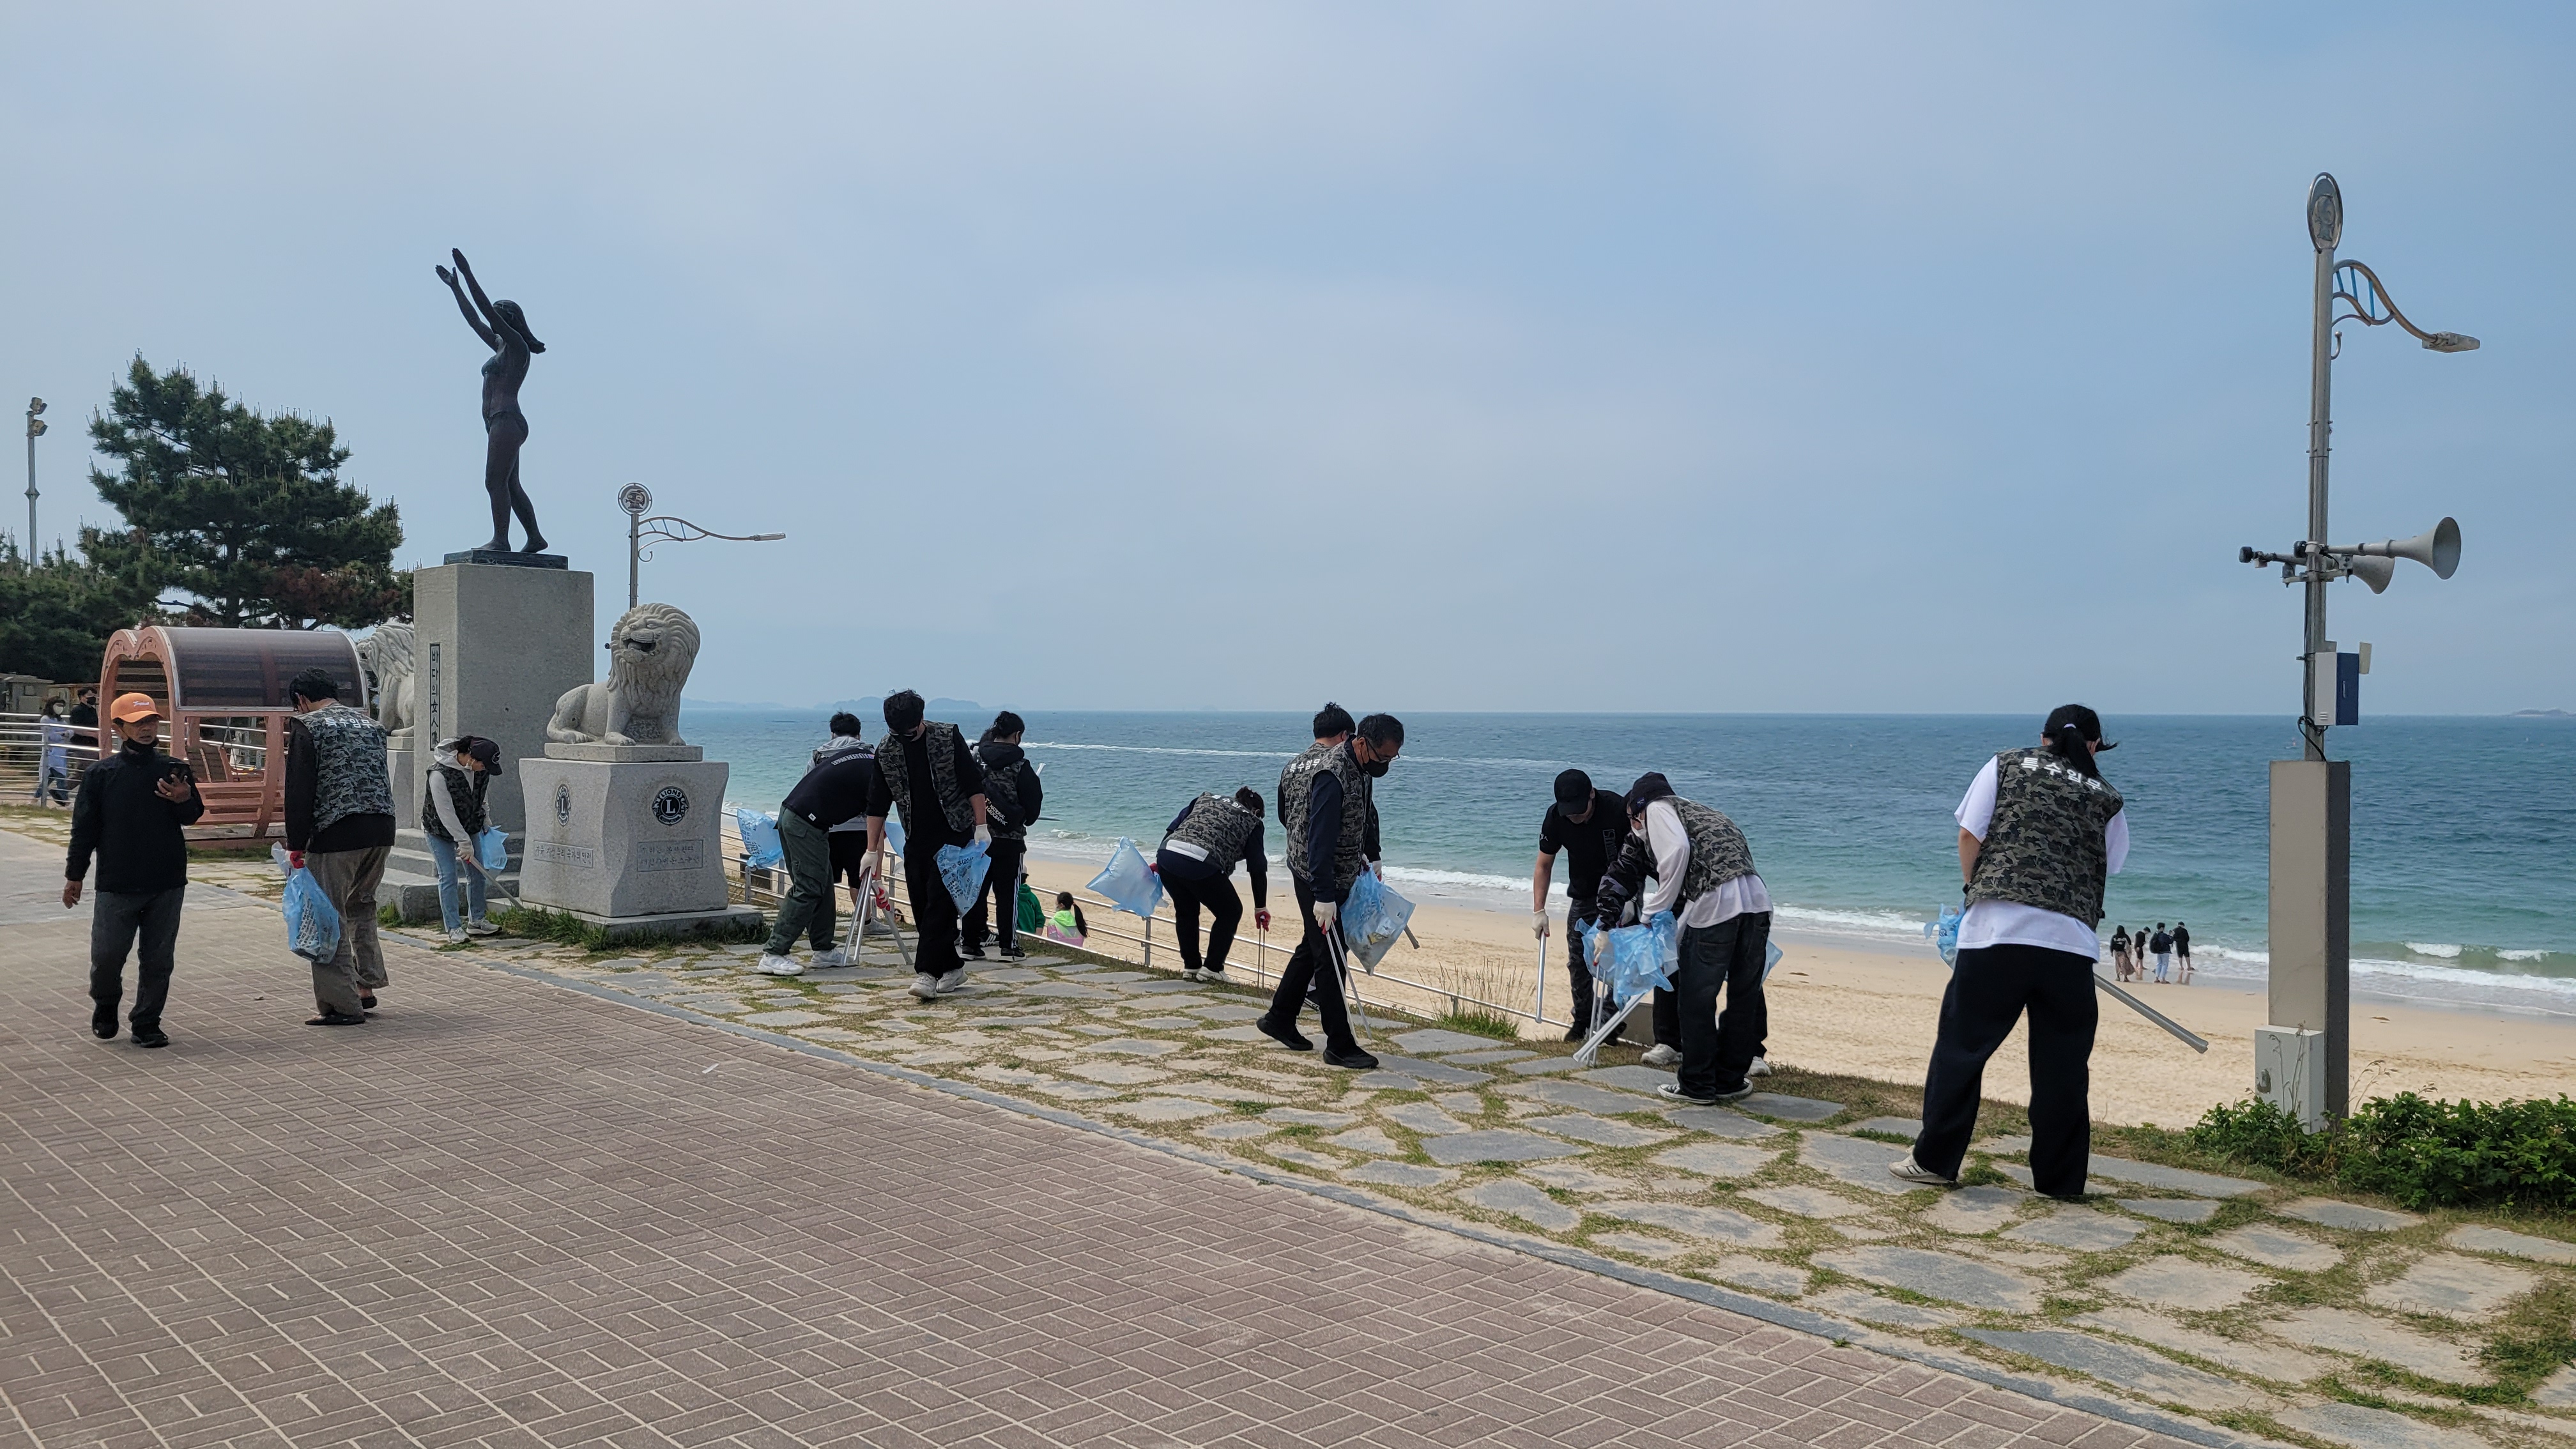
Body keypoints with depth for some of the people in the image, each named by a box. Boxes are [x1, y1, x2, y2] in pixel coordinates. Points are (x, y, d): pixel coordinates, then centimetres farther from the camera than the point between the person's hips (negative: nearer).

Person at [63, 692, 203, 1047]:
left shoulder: (174, 771, 3)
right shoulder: (100, 774, -1)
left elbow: (192, 817, 7)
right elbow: (84, 828, 3)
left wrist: (184, 799, -16)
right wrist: (74, 875, 5)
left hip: (167, 884, 1)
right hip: (116, 885, -1)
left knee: (158, 959, 6)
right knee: (106, 956, 1)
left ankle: (147, 1024, 18)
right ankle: (105, 1005, 30)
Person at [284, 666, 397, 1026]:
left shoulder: (306, 726, -2)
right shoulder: (369, 724, 17)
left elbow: (299, 791, -7)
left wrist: (296, 845, -4)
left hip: (335, 835, -7)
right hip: (382, 830, 7)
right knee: (361, 905, 23)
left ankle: (343, 1005, 0)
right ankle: (366, 984, 21)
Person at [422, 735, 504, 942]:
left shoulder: (482, 769, -12)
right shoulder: (440, 773, -31)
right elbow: (445, 811, -28)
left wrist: (486, 819, 10)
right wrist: (463, 841, -26)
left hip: (470, 827, 6)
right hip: (441, 831, -6)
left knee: (477, 874, 7)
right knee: (448, 877, -8)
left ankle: (476, 921, 19)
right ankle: (454, 928, -2)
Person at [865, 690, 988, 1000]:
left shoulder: (948, 737, -8)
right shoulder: (886, 750, -1)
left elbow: (973, 784, -4)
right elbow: (878, 803, 4)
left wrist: (981, 826, -9)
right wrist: (872, 849, 3)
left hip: (954, 835, -4)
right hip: (916, 839, 4)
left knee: (940, 902, -13)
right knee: (922, 908, 4)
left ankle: (926, 972, -15)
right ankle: (952, 968, 15)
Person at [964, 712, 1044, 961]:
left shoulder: (975, 758, 1)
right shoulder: (1021, 766, -9)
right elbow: (1033, 803, -2)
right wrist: (1024, 818, 19)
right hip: (1009, 839, -3)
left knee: (976, 890, 8)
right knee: (1008, 893, 4)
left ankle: (971, 944, 10)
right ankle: (1008, 946, 5)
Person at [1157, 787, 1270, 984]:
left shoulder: (1206, 799, 32)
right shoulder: (1251, 821, 20)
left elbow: (1173, 828, 22)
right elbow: (1258, 868, 18)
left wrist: (1160, 861, 24)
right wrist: (1261, 907, 23)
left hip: (1167, 854, 5)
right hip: (1201, 864, -5)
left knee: (1186, 911, 28)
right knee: (1231, 911, 17)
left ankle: (1191, 967, 29)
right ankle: (1211, 969, 15)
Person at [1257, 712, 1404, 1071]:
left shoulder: (1359, 768, 4)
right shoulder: (1332, 774, -26)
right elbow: (1320, 837, -29)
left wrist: (1370, 855, 17)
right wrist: (1323, 896, -29)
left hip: (1337, 876, 10)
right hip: (1317, 878, -10)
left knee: (1313, 948, 18)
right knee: (1329, 956, -5)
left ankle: (1279, 1019, 31)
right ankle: (1340, 1046, 1)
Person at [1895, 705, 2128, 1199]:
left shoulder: (2005, 766, 11)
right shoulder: (2107, 799, 14)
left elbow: (1970, 836, 6)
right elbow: (2105, 873, 14)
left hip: (1996, 930, -1)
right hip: (2071, 939, 2)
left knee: (1962, 1046, 6)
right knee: (2063, 1063, 11)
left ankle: (1935, 1161, 10)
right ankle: (2060, 1177, 18)